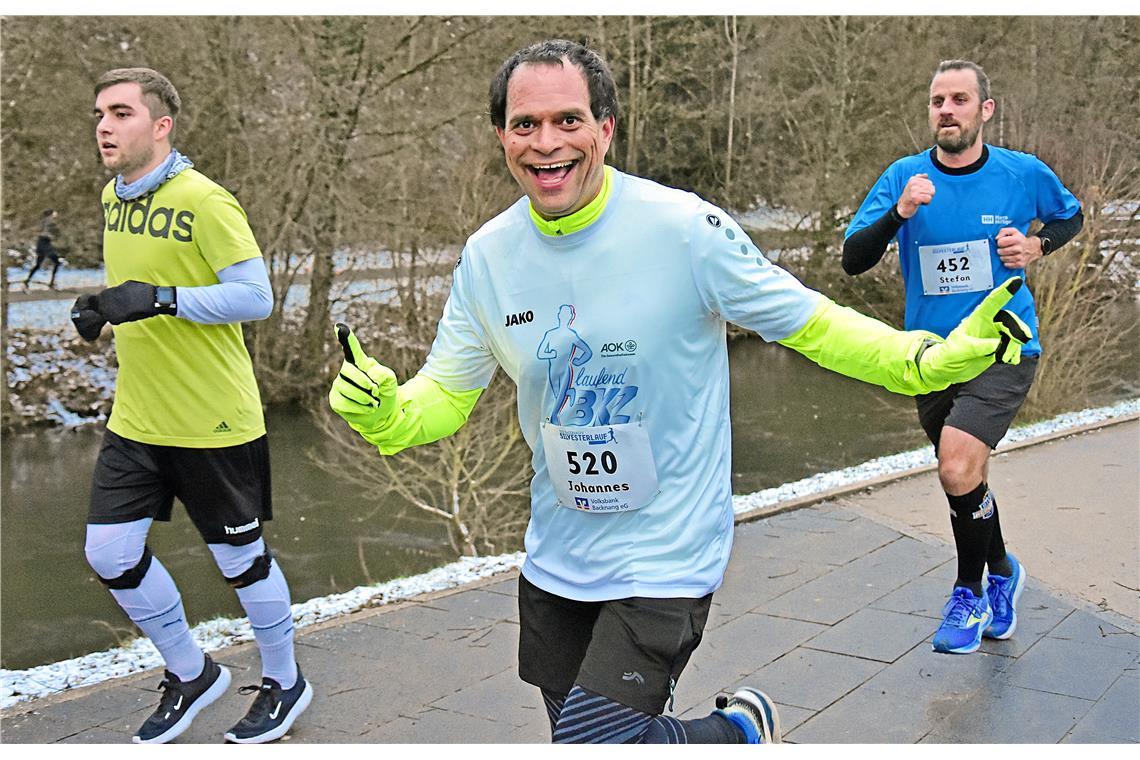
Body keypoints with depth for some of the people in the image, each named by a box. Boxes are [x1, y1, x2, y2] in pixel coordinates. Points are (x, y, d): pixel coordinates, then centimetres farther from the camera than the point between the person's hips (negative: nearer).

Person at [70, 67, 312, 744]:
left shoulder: (205, 200, -16)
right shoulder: (113, 197, 8)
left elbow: (257, 296, -20)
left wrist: (163, 299, -30)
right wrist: (104, 307, 1)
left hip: (214, 421, -7)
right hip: (136, 419, 7)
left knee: (241, 558, 7)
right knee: (111, 553, 6)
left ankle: (285, 684, 31)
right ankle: (192, 675, 29)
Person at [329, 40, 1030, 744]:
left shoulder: (685, 227, -18)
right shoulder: (487, 256, -5)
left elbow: (808, 322, -10)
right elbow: (445, 394, 0)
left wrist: (927, 359, -23)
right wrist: (383, 411, -21)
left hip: (666, 561, -5)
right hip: (555, 557, 6)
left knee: (595, 741, -14)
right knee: (572, 732, 19)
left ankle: (741, 729, 16)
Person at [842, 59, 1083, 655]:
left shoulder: (1025, 174, -4)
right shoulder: (904, 177, -4)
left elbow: (1071, 216, 17)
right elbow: (853, 260, -11)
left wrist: (1039, 245, -4)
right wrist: (899, 212, -27)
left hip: (1004, 350, -3)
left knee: (958, 469, -22)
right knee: (967, 481, 16)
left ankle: (970, 593, 4)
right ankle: (1001, 572, 45)